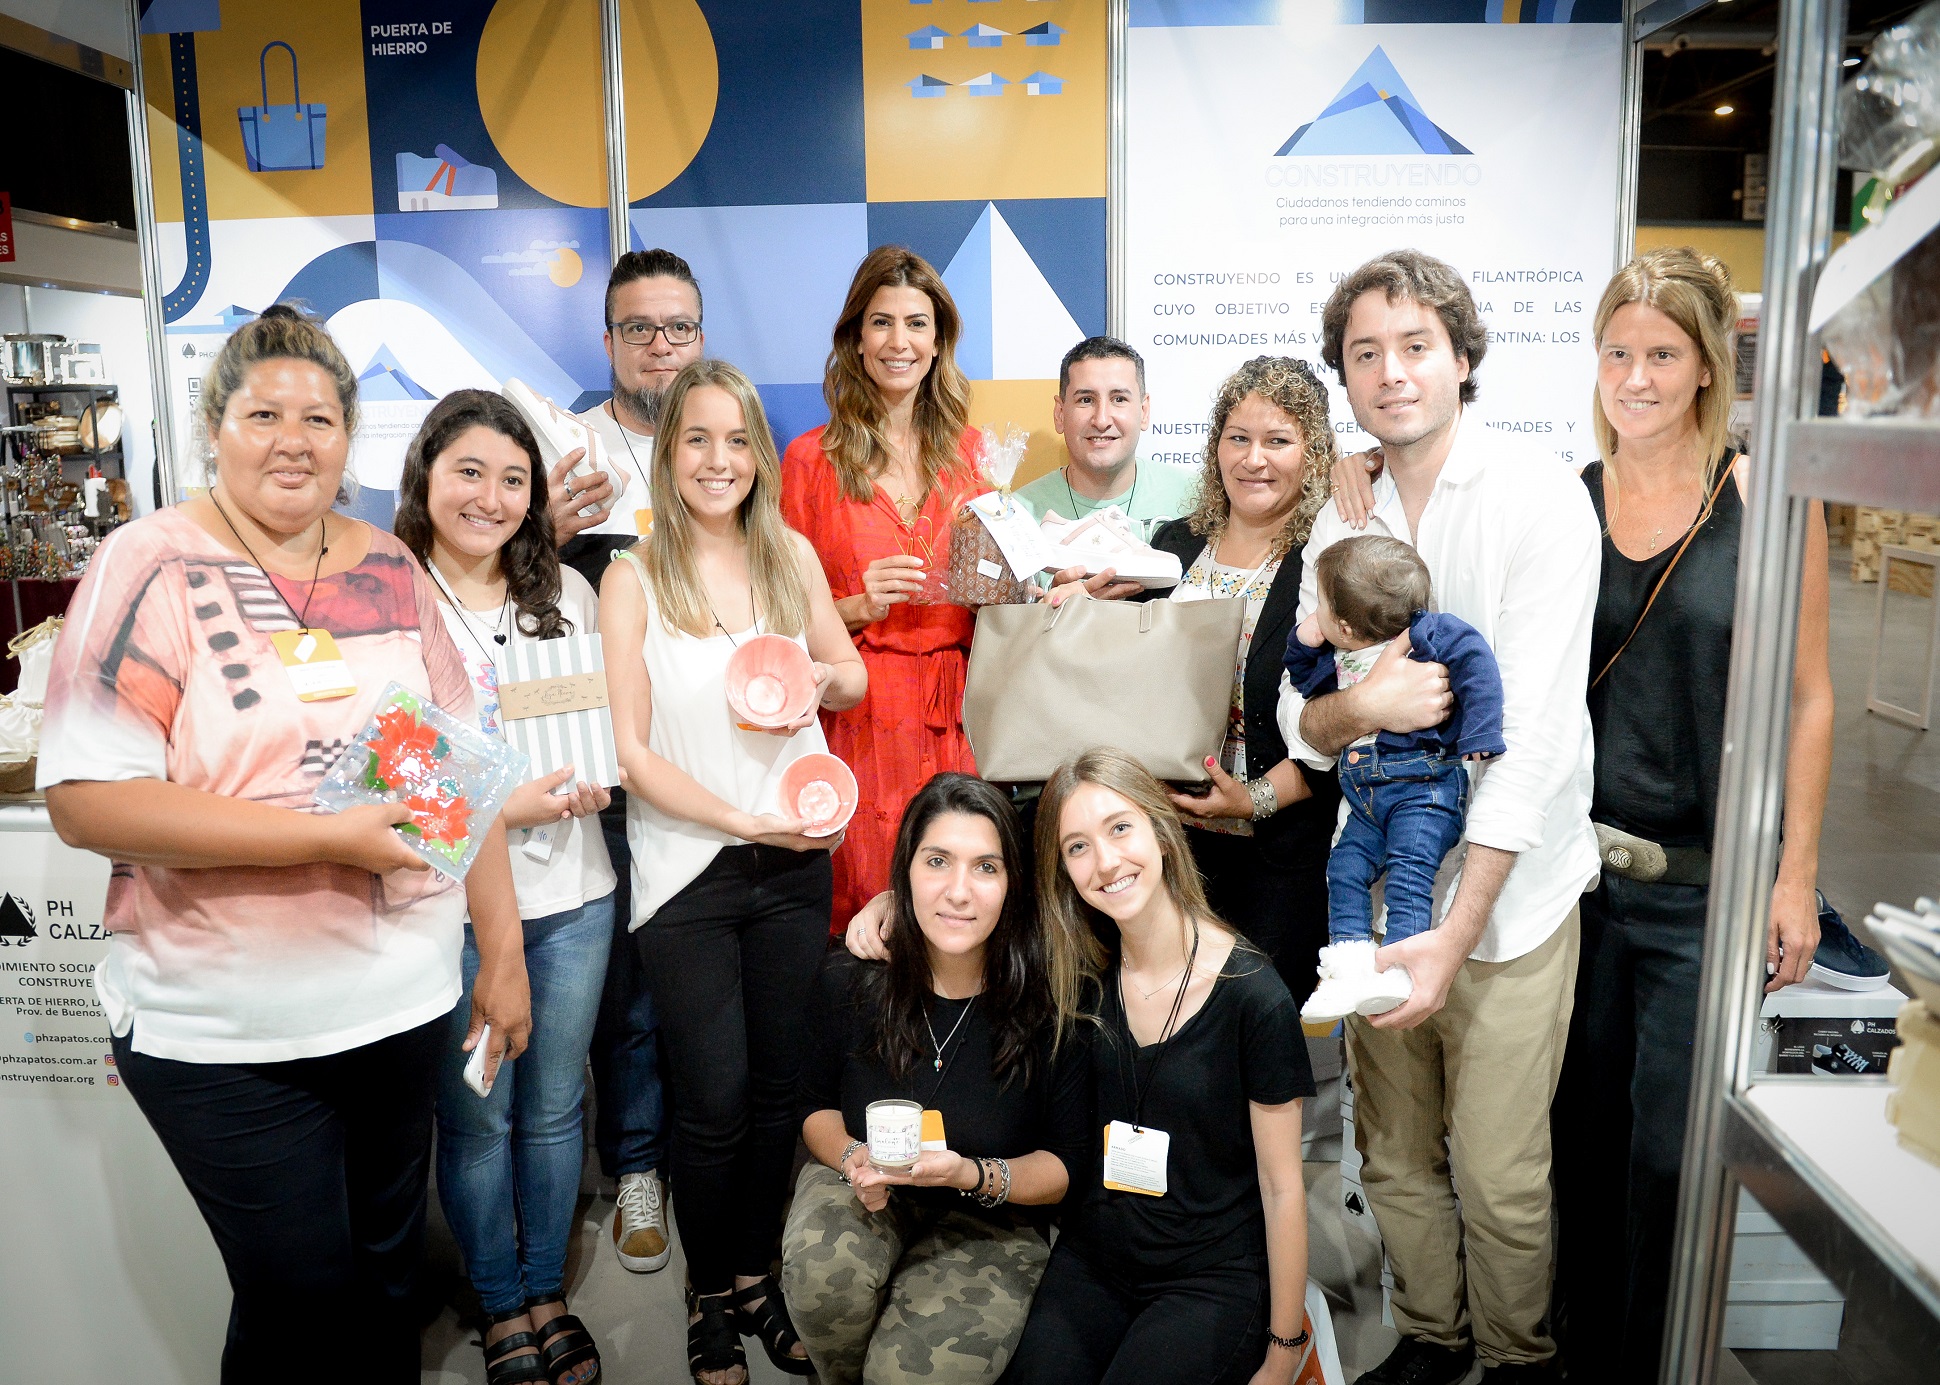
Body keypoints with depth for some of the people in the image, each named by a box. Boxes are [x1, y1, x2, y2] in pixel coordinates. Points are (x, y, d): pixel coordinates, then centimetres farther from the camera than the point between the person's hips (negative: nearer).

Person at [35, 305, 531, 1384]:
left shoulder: (389, 570, 5)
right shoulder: (154, 567, -9)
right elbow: (86, 800, -17)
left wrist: (503, 951, 6)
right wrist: (330, 833, -22)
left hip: (407, 1001, 4)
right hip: (228, 1032, -4)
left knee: (392, 1272, 19)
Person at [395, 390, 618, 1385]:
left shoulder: (566, 593, 6)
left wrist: (593, 778, -6)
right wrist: (499, 808, -20)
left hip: (571, 895, 4)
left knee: (554, 1109, 16)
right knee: (476, 1118, 12)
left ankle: (547, 1291, 37)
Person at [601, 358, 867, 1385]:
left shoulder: (791, 554, 3)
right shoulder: (634, 579, -7)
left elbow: (853, 677, 13)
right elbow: (629, 749, -10)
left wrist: (817, 677, -10)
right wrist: (747, 821, -17)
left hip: (794, 862, 3)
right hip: (688, 873, -3)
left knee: (781, 1086, 13)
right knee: (714, 1102, 5)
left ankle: (757, 1276, 35)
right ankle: (710, 1300, 29)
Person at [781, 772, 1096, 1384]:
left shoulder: (1055, 997, -19)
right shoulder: (851, 980, -12)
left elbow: (1067, 1163, -8)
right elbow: (817, 1107, 5)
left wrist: (972, 1175, -26)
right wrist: (853, 1157, -17)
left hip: (990, 1222, -1)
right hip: (863, 1191, 2)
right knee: (823, 1270, -31)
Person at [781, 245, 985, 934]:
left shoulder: (967, 450, 11)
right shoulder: (811, 458, 2)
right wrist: (858, 606, -13)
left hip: (957, 714, 3)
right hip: (857, 716, -2)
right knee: (863, 917, 0)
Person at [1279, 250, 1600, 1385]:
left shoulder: (1542, 500, -10)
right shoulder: (1340, 525, 6)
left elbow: (1535, 734, -16)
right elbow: (1299, 723, 6)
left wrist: (1457, 930, -20)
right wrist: (1360, 705, -19)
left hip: (1508, 888, -4)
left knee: (1498, 1176, 2)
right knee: (1395, 1154, 16)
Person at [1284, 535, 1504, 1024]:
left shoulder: (1425, 634, -12)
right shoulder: (1337, 656, 10)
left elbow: (1476, 660, -17)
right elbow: (1304, 681, 26)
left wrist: (1478, 735, -23)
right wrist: (1305, 642, 6)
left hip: (1423, 785, -8)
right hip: (1366, 794, 8)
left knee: (1407, 871, -18)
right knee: (1345, 868, -2)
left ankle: (1399, 973, -19)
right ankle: (1349, 968, 1)